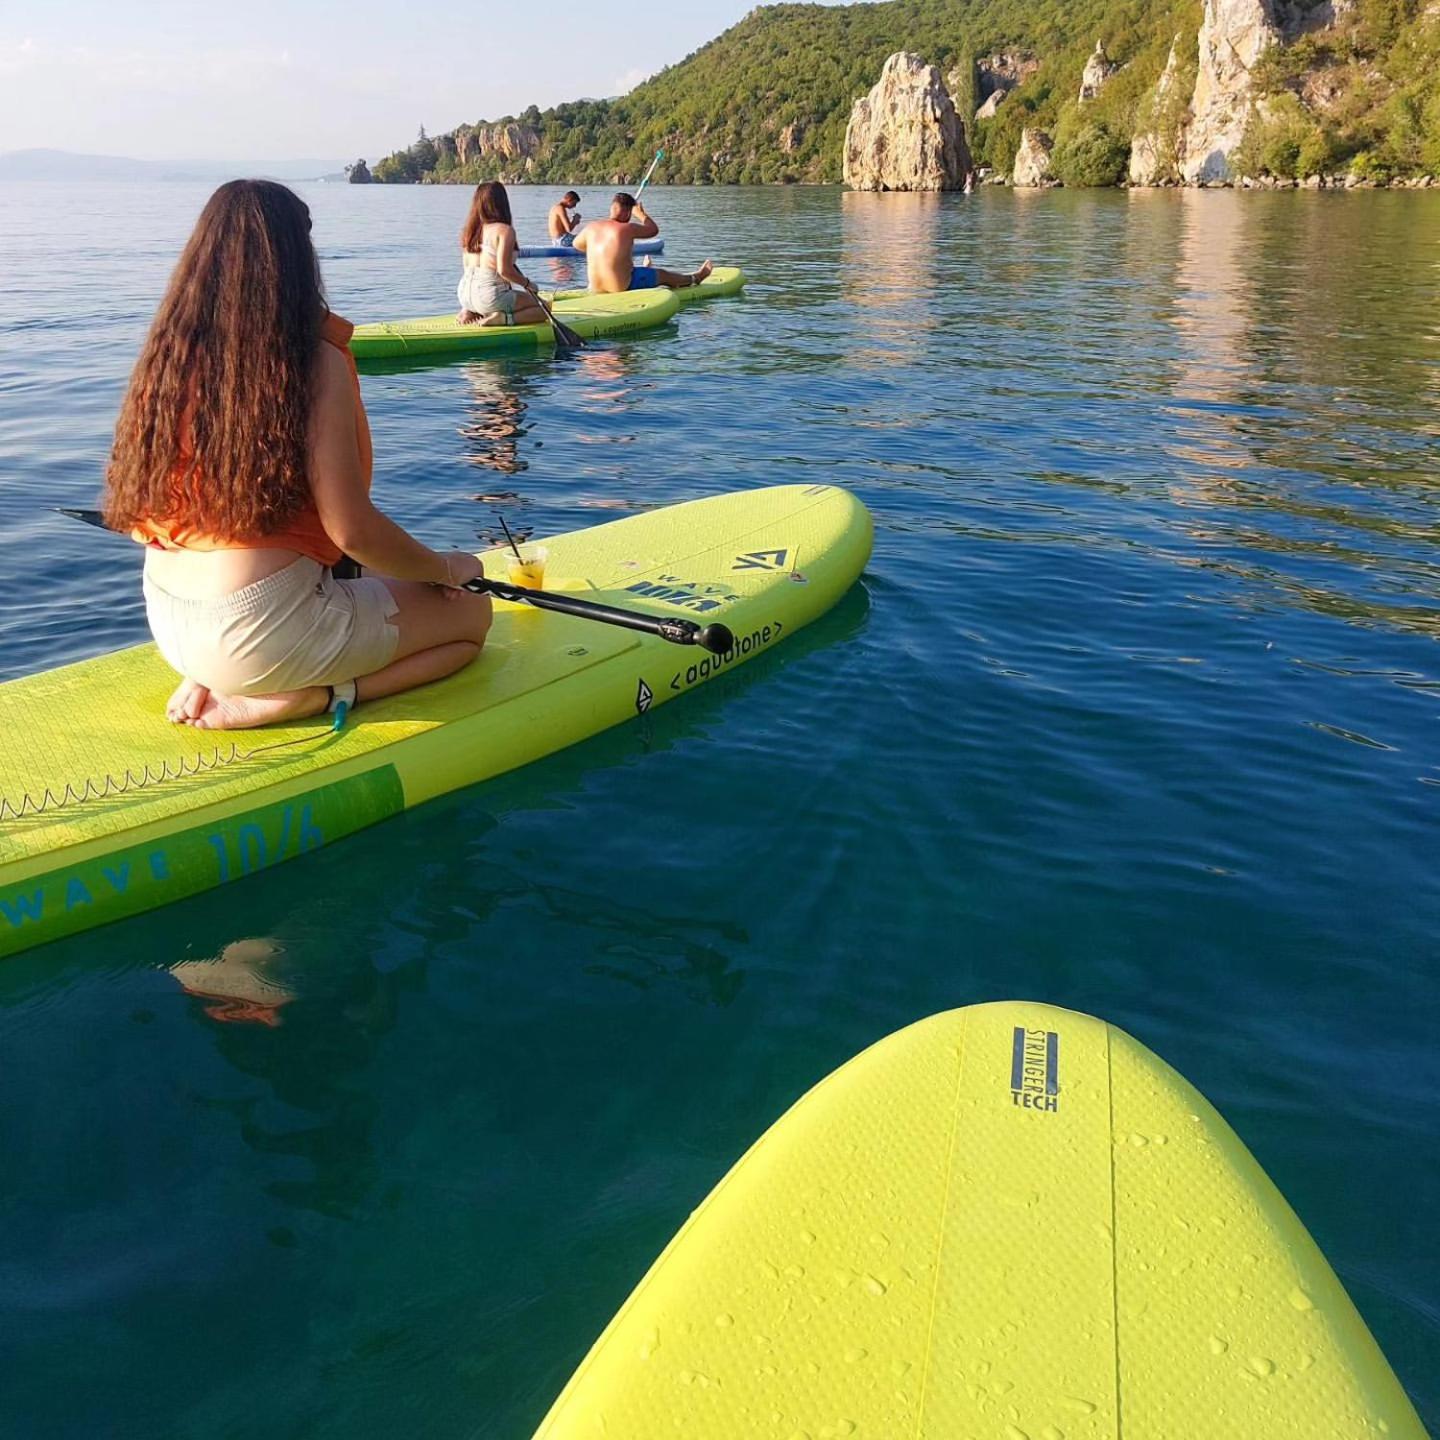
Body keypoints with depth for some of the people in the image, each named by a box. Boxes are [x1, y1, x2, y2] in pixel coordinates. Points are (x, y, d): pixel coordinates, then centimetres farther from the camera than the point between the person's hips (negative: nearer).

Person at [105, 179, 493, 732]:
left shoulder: (167, 358, 3)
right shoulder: (316, 363, -14)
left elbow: (134, 509, 12)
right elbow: (352, 530, -17)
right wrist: (446, 568, 1)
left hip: (166, 621, 7)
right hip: (260, 628, -7)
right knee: (470, 613, 11)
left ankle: (212, 684, 7)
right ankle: (302, 700, -8)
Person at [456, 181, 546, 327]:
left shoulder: (469, 231, 9)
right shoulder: (505, 230, -13)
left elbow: (466, 267, 15)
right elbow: (504, 270, -20)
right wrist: (527, 284, -5)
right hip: (490, 295, -7)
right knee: (542, 310, 5)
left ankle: (470, 314, 10)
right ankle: (503, 319, -16)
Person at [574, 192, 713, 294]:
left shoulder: (592, 227, -4)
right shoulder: (627, 228, -18)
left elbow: (577, 244, 14)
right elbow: (653, 230, -3)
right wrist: (641, 214, 14)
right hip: (622, 287, -5)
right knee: (662, 274, 19)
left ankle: (645, 270, 73)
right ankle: (694, 278, 43)